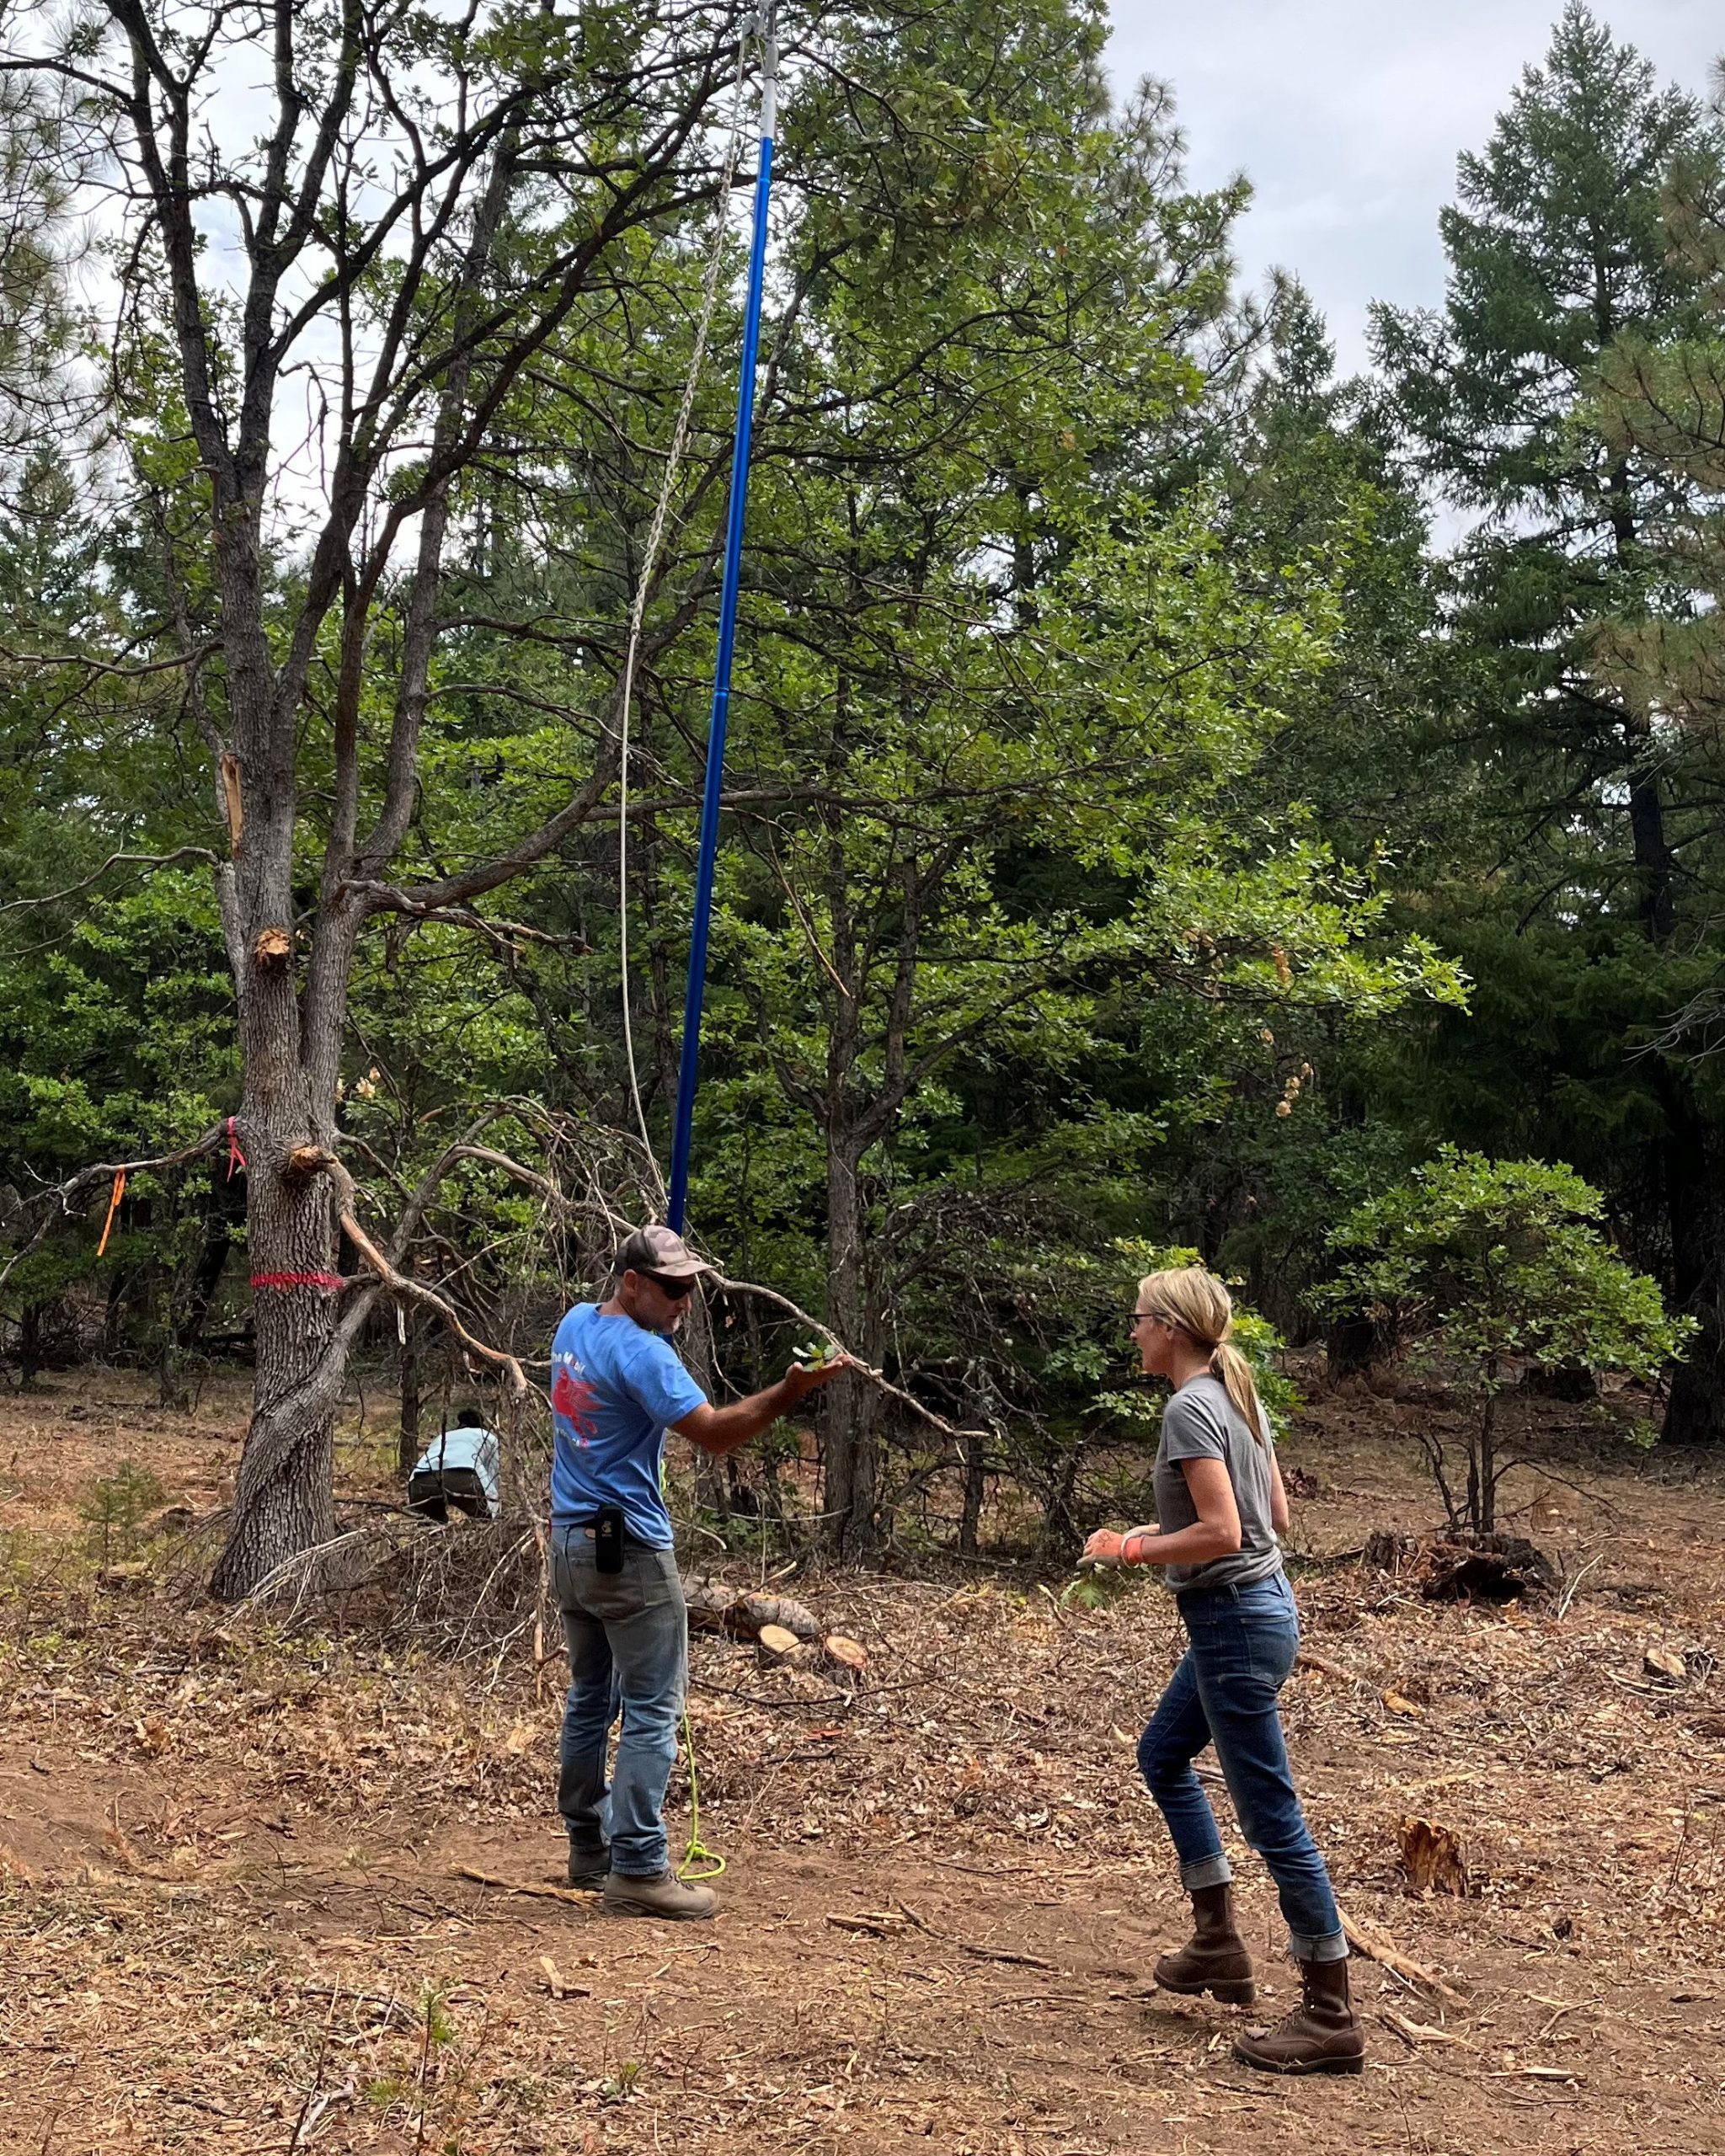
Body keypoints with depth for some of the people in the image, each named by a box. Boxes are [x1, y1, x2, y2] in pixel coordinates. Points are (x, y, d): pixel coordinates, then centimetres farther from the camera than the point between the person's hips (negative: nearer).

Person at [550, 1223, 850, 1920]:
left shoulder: (575, 1323, 8)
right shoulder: (640, 1352, -19)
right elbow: (714, 1432, -26)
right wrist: (791, 1391, -32)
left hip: (569, 1543, 9)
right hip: (629, 1550, -9)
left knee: (589, 1700, 16)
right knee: (651, 1711, -5)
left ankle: (588, 1849, 23)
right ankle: (638, 1871, -6)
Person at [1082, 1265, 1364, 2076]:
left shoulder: (1189, 1410, -19)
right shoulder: (1238, 1396, 9)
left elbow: (1221, 1534, -26)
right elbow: (1275, 1514, 14)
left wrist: (1133, 1549, -13)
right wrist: (1165, 1532, 13)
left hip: (1234, 1622, -11)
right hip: (1253, 1606, 11)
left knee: (1272, 1819, -2)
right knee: (1162, 1754, 25)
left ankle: (1331, 2017, 7)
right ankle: (1219, 1942, 30)